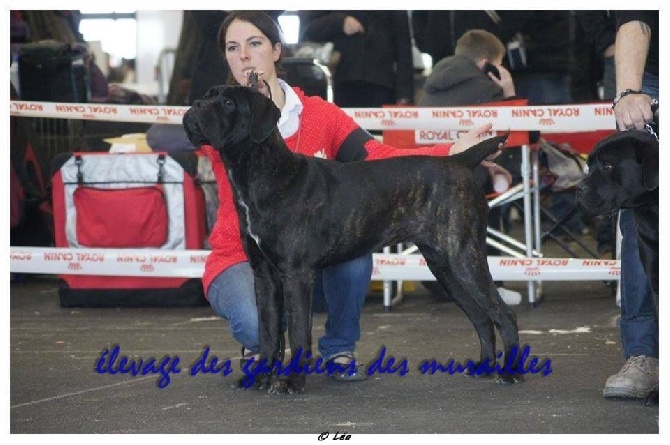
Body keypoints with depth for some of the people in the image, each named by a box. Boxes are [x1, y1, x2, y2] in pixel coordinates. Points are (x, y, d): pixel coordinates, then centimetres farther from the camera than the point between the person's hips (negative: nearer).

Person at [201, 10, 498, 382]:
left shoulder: (319, 114, 1)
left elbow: (378, 157, -9)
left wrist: (452, 153, -21)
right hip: (241, 257, -3)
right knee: (259, 323, -36)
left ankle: (339, 348, -2)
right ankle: (258, 349, 6)